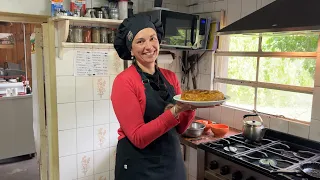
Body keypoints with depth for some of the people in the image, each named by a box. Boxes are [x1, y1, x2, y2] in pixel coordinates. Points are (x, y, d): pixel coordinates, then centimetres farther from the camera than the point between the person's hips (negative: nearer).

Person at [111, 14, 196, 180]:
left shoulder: (170, 77, 0)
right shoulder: (124, 81, -16)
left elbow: (179, 128, 3)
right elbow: (138, 137, -20)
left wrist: (191, 107, -15)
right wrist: (175, 111, -30)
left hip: (172, 161, 6)